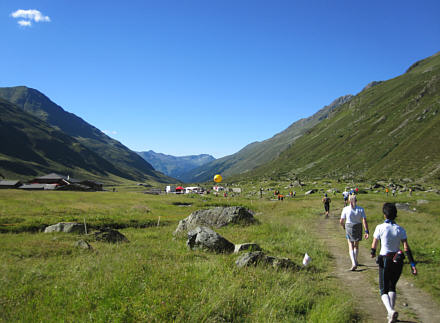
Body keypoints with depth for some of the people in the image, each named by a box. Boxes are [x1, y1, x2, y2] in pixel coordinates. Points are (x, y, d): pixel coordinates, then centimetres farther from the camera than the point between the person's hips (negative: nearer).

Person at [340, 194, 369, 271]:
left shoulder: (345, 209, -9)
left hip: (349, 228, -2)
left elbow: (341, 221, -7)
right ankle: (355, 261, 35)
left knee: (351, 247, 2)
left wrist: (343, 226, 14)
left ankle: (354, 263, -15)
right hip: (358, 228, 2)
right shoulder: (361, 209, -6)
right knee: (356, 245, 23)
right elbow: (364, 221, -14)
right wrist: (366, 231, -13)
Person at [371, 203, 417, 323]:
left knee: (384, 290, 6)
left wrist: (373, 253, 19)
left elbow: (374, 244, -2)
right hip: (398, 261, 3)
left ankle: (391, 311, -20)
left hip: (385, 260, -3)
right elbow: (406, 248, -7)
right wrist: (412, 264, -6)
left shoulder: (380, 228, -10)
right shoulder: (400, 229, -4)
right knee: (392, 287, 23)